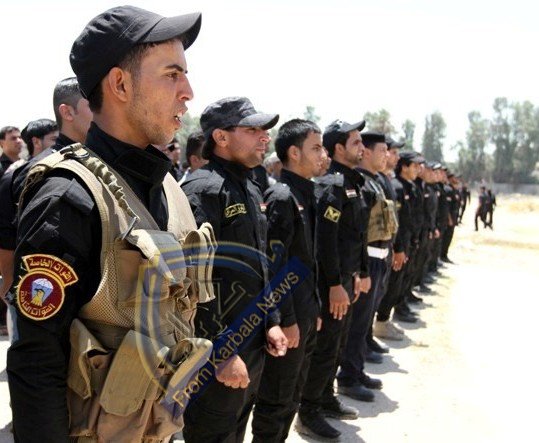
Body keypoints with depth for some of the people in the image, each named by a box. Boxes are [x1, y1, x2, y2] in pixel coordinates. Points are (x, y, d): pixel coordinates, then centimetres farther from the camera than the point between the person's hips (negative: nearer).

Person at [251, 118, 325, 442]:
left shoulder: (305, 195, 11)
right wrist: (286, 319, -20)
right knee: (276, 401, 5)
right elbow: (275, 266, -21)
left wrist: (314, 310, 16)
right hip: (288, 318, -9)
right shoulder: (281, 197, -17)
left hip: (305, 315, 9)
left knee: (292, 396, 20)